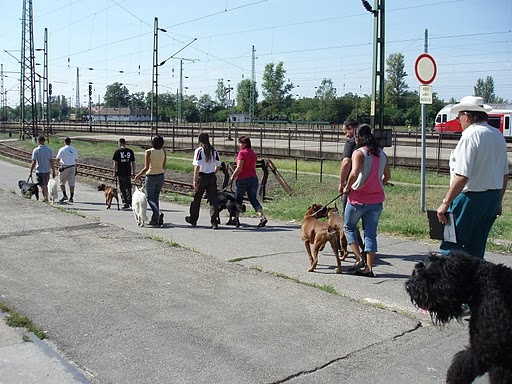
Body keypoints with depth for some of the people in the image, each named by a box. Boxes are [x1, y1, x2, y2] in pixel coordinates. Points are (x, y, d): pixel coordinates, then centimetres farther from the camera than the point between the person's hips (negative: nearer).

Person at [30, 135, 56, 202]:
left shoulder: (36, 150, -10)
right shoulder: (49, 149, -2)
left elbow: (34, 162, -11)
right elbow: (52, 162, -2)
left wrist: (31, 172, -4)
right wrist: (53, 172, 4)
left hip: (39, 171, -4)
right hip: (47, 170, 4)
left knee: (42, 186, 2)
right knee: (46, 185, 17)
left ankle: (45, 197, -6)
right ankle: (46, 197, 24)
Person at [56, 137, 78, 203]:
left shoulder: (62, 149, -8)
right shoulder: (74, 150, 7)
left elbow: (57, 159, -9)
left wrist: (60, 162, 9)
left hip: (65, 167, -4)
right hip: (73, 167, 4)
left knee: (62, 182, 10)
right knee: (71, 183, 5)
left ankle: (64, 195, 4)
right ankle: (71, 197, 5)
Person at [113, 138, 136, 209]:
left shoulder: (117, 151, -4)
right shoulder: (130, 151, 4)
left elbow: (115, 163, -4)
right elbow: (133, 163, 5)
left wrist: (114, 172, 3)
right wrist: (133, 173, 11)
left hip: (121, 173, -2)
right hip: (128, 173, 3)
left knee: (122, 188, 5)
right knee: (128, 188, 14)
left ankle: (126, 203, 5)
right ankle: (130, 202, 7)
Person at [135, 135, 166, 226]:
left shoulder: (148, 152, -15)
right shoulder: (163, 151, -2)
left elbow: (146, 168, -16)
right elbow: (164, 167, 3)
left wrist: (138, 175, -2)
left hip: (151, 177, -5)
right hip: (161, 176, 5)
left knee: (150, 198, 5)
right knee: (156, 197, 15)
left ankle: (158, 213, -19)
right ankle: (154, 219, 17)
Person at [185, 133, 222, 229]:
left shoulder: (199, 150, -10)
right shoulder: (214, 151, 4)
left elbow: (197, 166, -15)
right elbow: (218, 165, 8)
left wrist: (195, 181, -14)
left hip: (202, 177, -3)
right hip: (212, 177, 3)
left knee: (196, 199, 14)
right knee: (213, 199, 1)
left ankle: (193, 219, 30)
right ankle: (214, 222, -8)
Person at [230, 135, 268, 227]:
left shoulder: (242, 153, -12)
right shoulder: (254, 153, 10)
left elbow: (239, 168, -16)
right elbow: (254, 167, 14)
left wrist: (233, 176, -4)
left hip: (242, 179, -6)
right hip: (253, 178, 6)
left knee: (238, 199, 9)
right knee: (254, 199, 7)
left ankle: (236, 219, 16)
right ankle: (262, 217, -9)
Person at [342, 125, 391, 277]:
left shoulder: (359, 153, -11)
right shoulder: (381, 154, 9)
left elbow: (354, 173, -25)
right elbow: (387, 176, 16)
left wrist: (347, 188, -10)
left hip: (358, 198, -5)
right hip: (376, 199, 5)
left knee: (348, 227, 14)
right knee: (371, 233, 8)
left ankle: (359, 258, 2)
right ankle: (369, 268, 7)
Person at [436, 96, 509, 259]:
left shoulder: (470, 135, -14)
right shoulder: (498, 135, 11)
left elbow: (462, 176, -22)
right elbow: (505, 174, 17)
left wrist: (446, 203, -18)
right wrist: (498, 201, 26)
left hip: (471, 197, -8)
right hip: (493, 198, 8)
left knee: (451, 247, -4)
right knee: (476, 248, 14)